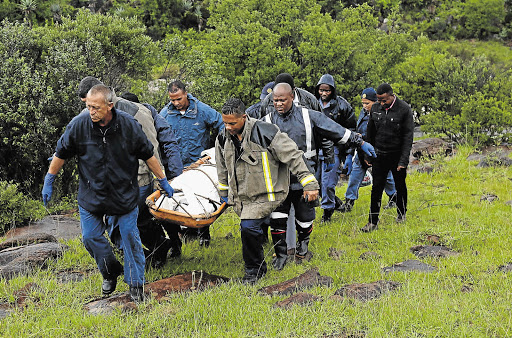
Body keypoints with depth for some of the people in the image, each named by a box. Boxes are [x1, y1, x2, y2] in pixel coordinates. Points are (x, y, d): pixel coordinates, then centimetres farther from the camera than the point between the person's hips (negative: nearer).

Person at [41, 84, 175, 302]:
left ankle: (135, 283, 18)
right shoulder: (79, 125, -13)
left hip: (124, 193, -1)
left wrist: (163, 181, 6)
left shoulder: (129, 125, -14)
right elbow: (61, 154, 1)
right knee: (91, 238, 3)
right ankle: (111, 273, 29)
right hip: (91, 193, 1)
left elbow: (148, 155, -1)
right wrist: (49, 182, 6)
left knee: (130, 236, 2)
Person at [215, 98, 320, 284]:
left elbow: (294, 157, -15)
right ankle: (260, 267, 41)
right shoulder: (223, 139, 1)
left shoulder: (265, 133, -19)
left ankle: (254, 270, -4)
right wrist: (224, 193, 28)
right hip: (240, 196, 7)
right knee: (249, 230, 15)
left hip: (265, 194, -7)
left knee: (249, 227, -21)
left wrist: (309, 184, -15)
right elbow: (223, 169, 21)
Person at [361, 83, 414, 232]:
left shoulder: (404, 110, -13)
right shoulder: (375, 109, 0)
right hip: (379, 155, 2)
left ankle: (401, 214, 35)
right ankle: (373, 222, 2)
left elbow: (408, 136, -12)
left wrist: (403, 160, -17)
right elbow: (370, 133, 11)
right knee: (376, 188, -1)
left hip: (397, 155, -2)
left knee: (400, 187, 14)